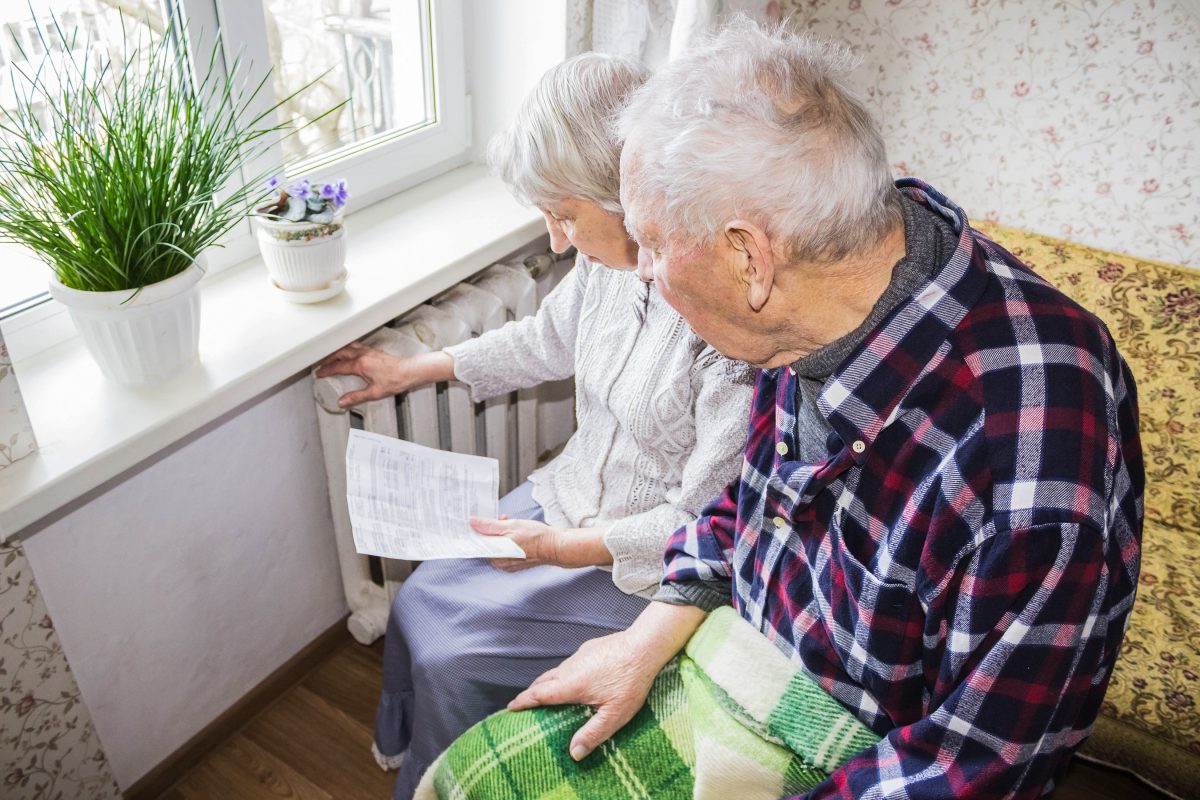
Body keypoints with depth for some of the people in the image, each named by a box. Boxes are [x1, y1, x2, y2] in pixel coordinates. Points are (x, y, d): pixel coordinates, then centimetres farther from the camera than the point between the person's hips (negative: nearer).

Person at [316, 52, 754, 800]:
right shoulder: (612, 254, -9)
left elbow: (705, 522, -24)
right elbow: (550, 339, 12)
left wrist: (566, 548, -24)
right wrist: (415, 368, 17)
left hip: (654, 563, -7)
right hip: (574, 498, 7)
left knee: (450, 654, -6)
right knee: (419, 603, 7)